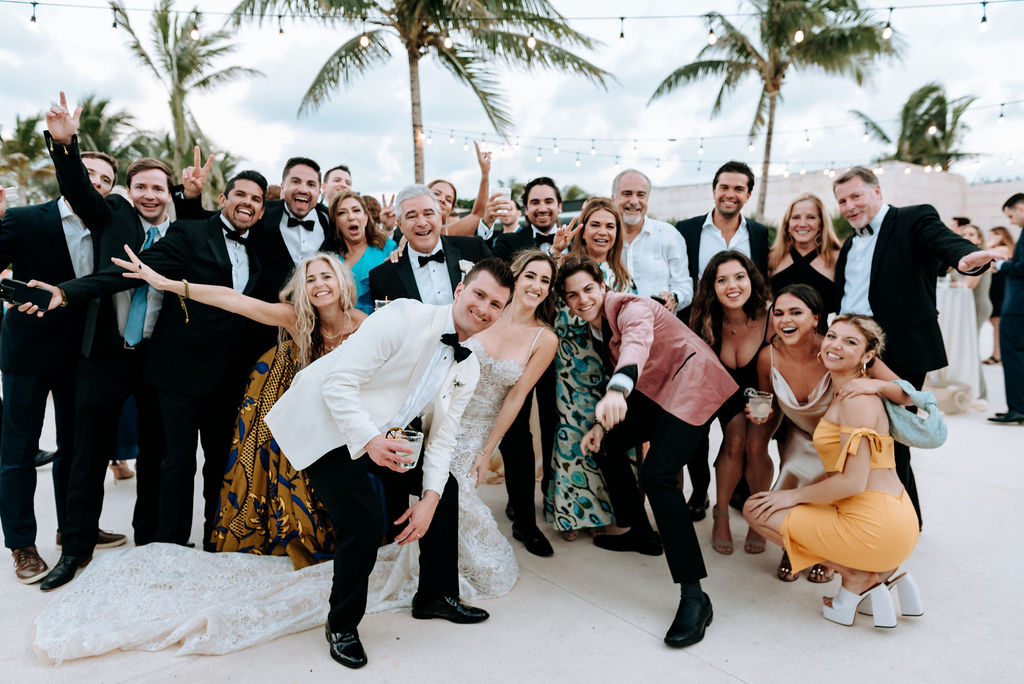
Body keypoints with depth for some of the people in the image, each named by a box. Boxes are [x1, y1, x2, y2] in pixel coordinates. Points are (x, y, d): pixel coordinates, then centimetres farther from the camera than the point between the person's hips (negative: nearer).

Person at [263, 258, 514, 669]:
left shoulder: (469, 368, 2)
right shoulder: (404, 318, -22)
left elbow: (442, 437, 4)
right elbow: (339, 381, -25)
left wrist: (429, 498, -7)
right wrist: (370, 441, -36)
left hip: (385, 438, 8)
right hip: (328, 428, -8)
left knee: (445, 488, 10)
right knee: (364, 522, -20)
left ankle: (436, 596, 29)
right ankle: (341, 625, 8)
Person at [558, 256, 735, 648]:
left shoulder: (630, 308, -20)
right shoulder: (595, 329, 8)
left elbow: (637, 341, -43)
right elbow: (616, 373, 15)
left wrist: (618, 389, -63)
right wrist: (601, 421, 1)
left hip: (691, 381, -10)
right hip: (652, 391, 10)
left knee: (657, 474, -24)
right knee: (605, 444, 14)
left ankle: (694, 597, -21)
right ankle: (640, 531, 32)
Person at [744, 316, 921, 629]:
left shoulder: (857, 399, -15)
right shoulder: (845, 394, 14)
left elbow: (853, 482, -20)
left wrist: (795, 495, -8)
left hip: (876, 528, -10)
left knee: (756, 509, -4)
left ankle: (857, 577, -1)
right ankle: (881, 572, 13)